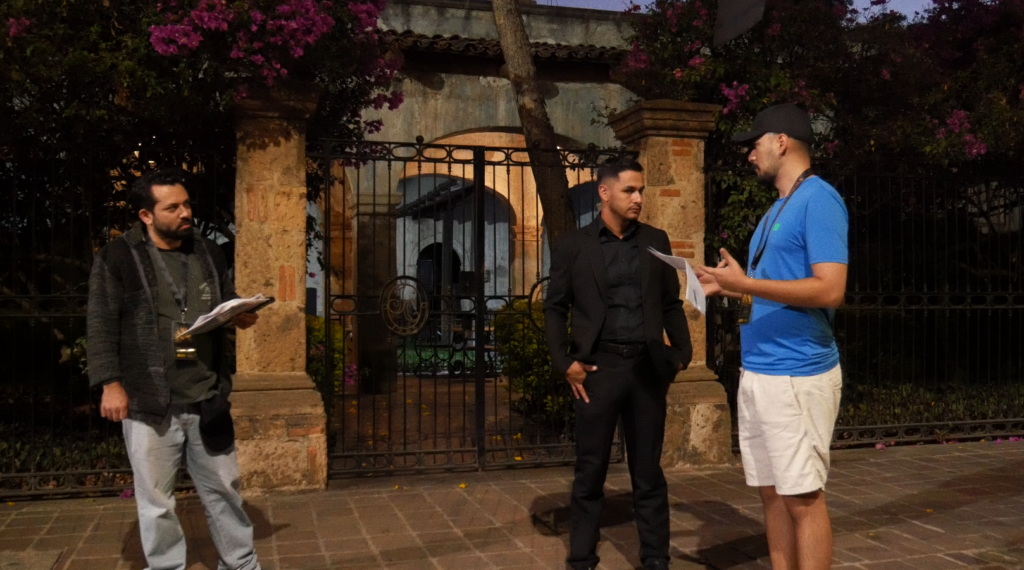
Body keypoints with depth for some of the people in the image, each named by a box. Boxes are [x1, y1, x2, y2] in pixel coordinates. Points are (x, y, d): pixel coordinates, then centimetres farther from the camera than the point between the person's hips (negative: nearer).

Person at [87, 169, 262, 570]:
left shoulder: (207, 253, 9)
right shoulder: (118, 258, -6)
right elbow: (101, 325, -7)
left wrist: (241, 316, -3)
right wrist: (110, 382, -14)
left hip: (208, 399, 4)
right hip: (149, 402, -4)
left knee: (224, 489, 15)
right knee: (156, 501, 9)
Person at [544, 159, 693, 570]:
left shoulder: (656, 241, 10)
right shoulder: (573, 246, 3)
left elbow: (671, 304, 12)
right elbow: (555, 308, 4)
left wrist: (681, 354, 2)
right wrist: (564, 362, -6)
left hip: (648, 369, 2)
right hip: (598, 368, -2)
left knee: (648, 472, 9)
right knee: (590, 472, 5)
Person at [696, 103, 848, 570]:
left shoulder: (818, 199, -11)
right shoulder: (777, 208, 17)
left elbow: (829, 290, -21)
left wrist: (746, 283, -20)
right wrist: (726, 288, 13)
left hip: (797, 376, -9)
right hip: (757, 373, 9)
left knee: (803, 496, -1)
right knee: (772, 493, 14)